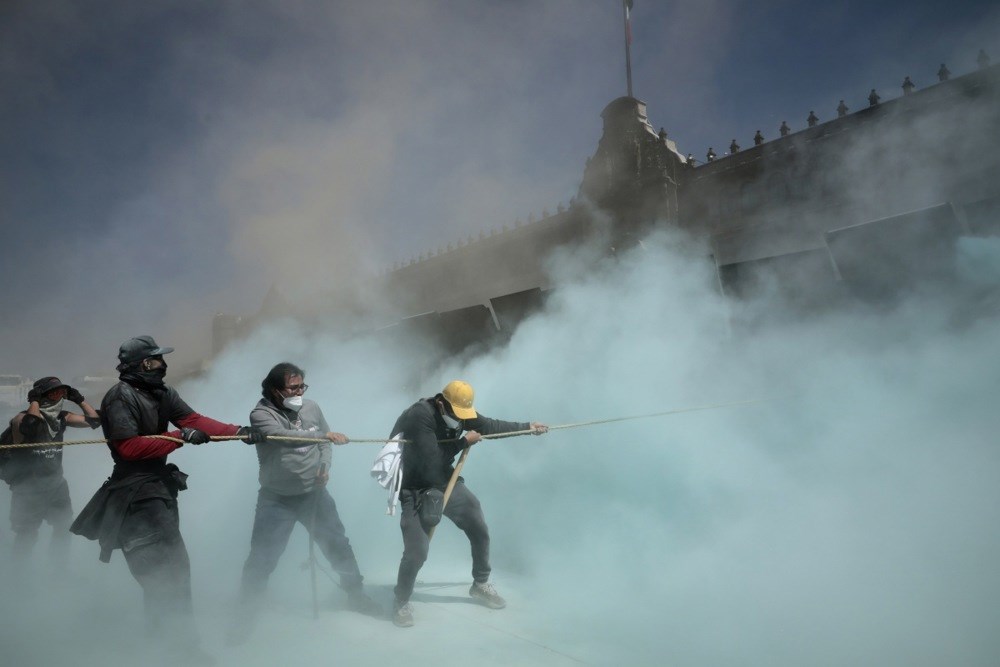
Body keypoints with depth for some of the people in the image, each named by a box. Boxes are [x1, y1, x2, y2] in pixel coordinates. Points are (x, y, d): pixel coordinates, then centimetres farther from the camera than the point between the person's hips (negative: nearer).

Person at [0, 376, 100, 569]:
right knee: (27, 536, 7)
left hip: (55, 484, 5)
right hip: (28, 488, -5)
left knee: (64, 528, 12)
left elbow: (94, 421, -1)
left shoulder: (62, 418, -2)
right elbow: (29, 427, -42)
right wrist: (34, 401, -29)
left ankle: (59, 568, 32)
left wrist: (79, 399, -6)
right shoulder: (23, 418, -19)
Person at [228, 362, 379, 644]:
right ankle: (247, 614, 22)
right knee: (262, 557, 1)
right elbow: (284, 437, -34)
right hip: (277, 499, -4)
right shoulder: (261, 414, -15)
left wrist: (325, 466, -5)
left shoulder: (311, 408, -2)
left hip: (314, 493, 4)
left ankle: (355, 593, 31)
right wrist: (324, 435, -41)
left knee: (337, 543, 12)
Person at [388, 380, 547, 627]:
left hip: (445, 480, 7)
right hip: (416, 488, -7)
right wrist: (464, 442, -20)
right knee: (416, 551, -13)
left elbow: (490, 426, 4)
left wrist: (527, 426, 2)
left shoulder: (459, 412, -7)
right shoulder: (419, 415, -29)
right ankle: (401, 603, 15)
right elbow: (432, 461, -29)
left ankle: (480, 584, 33)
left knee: (480, 532, 11)